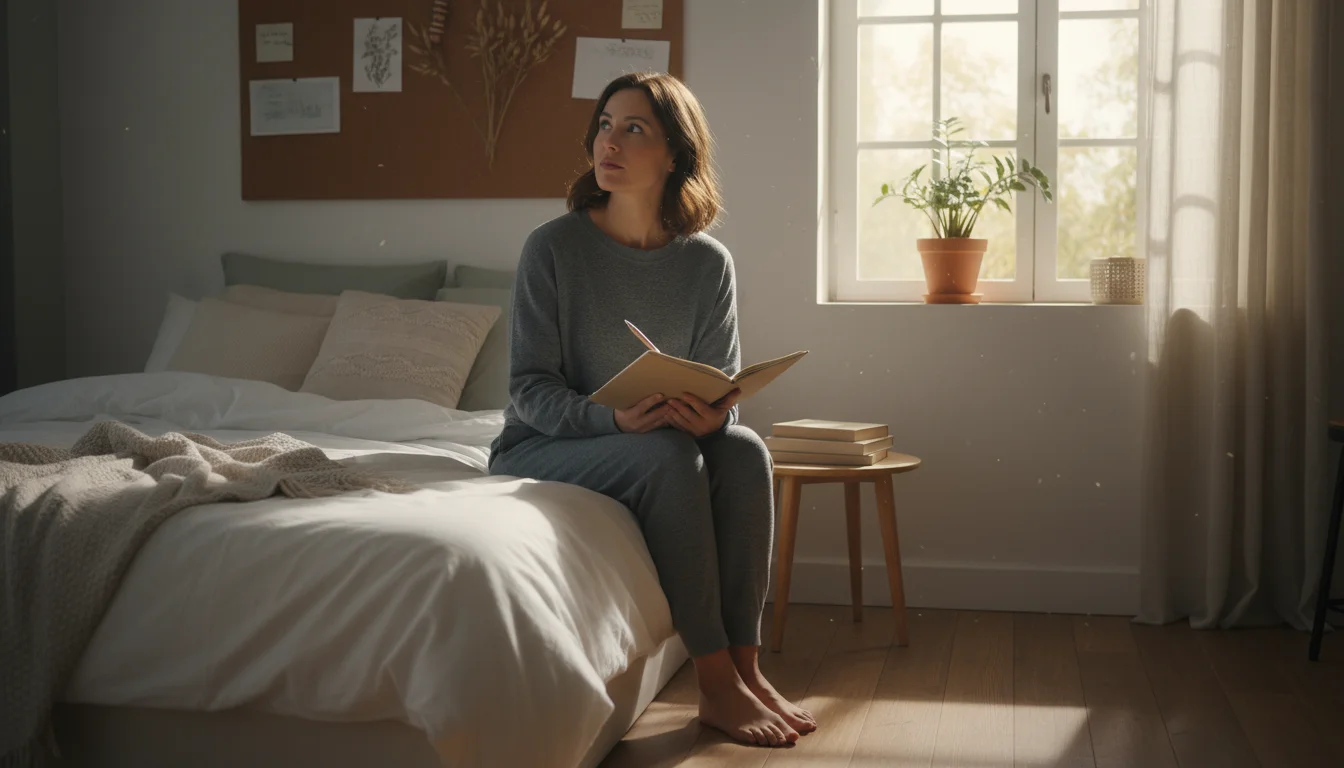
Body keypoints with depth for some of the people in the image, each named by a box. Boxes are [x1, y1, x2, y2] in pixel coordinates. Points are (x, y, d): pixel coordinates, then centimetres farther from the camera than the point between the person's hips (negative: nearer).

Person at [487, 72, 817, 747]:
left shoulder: (708, 263, -1)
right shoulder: (553, 247, -11)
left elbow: (723, 390, 1)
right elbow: (530, 388, -13)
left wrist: (713, 416, -25)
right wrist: (616, 419, -32)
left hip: (667, 444, 4)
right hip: (539, 447, -4)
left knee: (743, 450, -25)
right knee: (668, 455, -32)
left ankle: (745, 666, -22)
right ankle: (716, 684, -27)